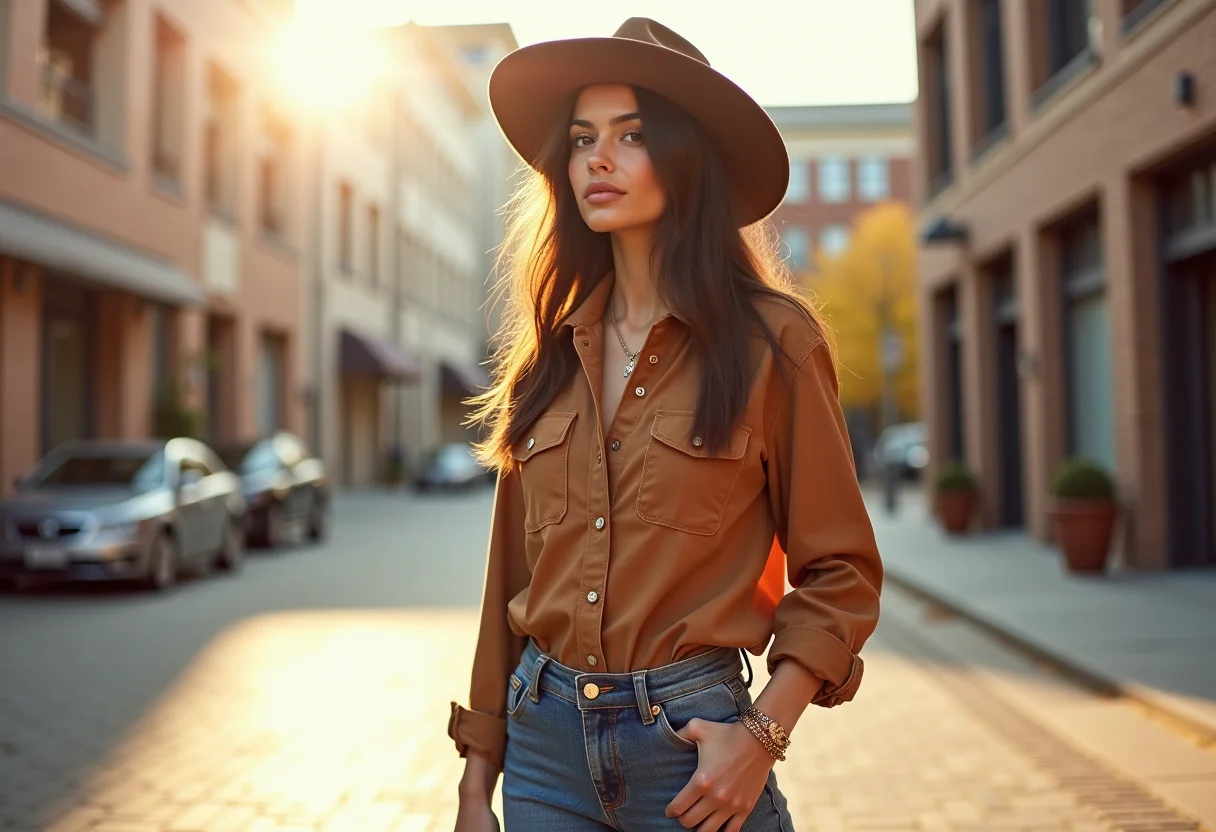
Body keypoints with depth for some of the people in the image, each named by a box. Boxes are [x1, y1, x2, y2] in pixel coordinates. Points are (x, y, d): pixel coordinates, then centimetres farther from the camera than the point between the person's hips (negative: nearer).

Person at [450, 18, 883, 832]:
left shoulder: (771, 339, -6)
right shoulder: (549, 348, 5)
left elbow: (841, 573, -3)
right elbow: (512, 572, 8)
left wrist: (763, 734, -14)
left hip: (688, 739, -3)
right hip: (544, 738, 4)